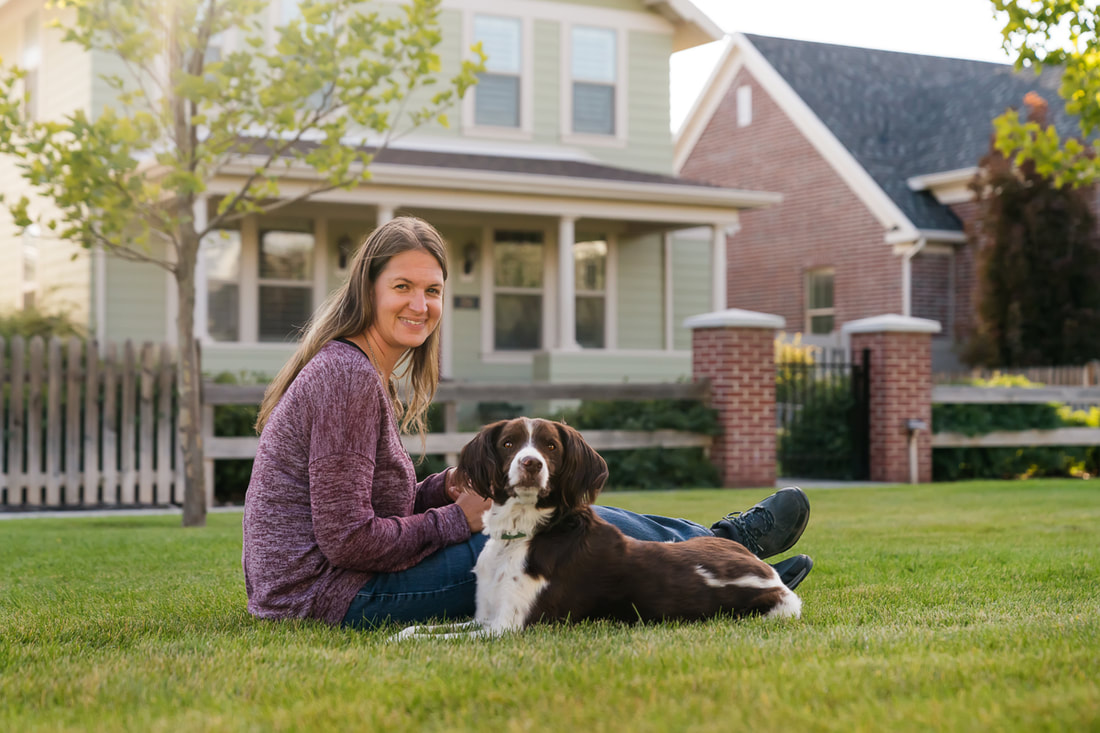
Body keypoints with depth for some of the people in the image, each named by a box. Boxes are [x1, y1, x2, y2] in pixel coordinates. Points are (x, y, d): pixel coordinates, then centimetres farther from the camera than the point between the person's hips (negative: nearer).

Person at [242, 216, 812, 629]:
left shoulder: (361, 372, 12)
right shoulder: (348, 376, -20)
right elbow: (348, 540, -24)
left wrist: (446, 488, 0)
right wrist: (459, 519, -12)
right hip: (335, 597, -10)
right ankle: (727, 547, 17)